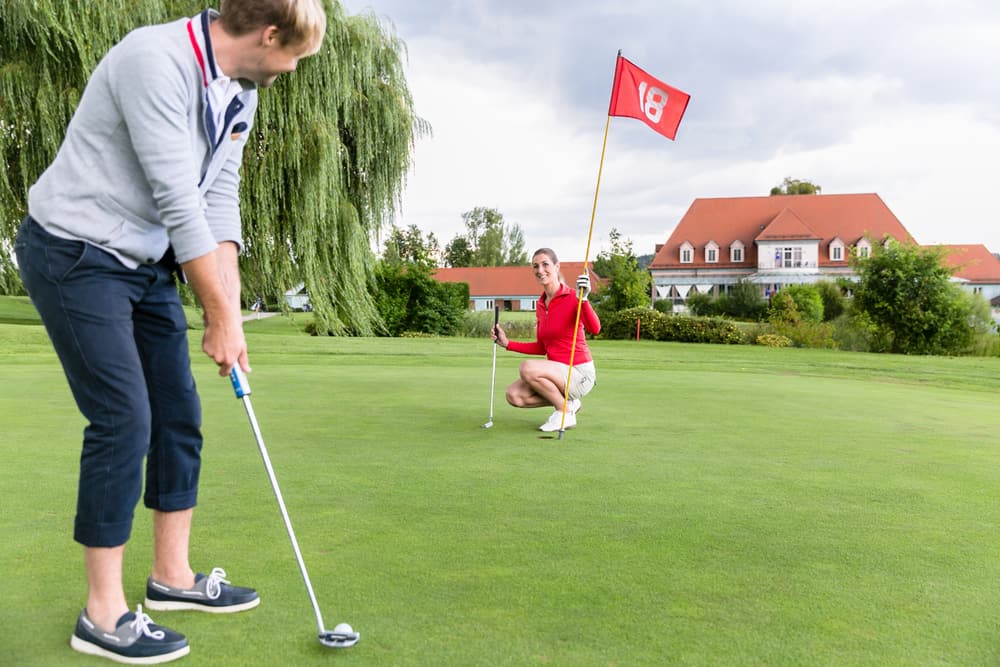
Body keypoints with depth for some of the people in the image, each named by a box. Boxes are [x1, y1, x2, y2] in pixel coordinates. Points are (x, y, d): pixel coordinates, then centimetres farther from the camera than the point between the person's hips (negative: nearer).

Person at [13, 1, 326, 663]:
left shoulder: (241, 91, 5)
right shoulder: (156, 59, -23)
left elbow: (220, 199, 3)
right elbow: (180, 201, -25)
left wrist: (229, 305, -6)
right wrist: (221, 315, -21)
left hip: (147, 263, 9)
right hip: (74, 253, -8)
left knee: (179, 413, 7)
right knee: (124, 418, -11)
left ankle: (172, 575, 22)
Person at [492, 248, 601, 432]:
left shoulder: (572, 297, -13)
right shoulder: (540, 304, 9)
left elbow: (594, 329, -31)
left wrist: (583, 299, -45)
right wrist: (507, 343, 9)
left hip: (579, 373, -7)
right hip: (558, 372, 7)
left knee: (527, 368, -29)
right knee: (514, 395, -12)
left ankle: (565, 412, -8)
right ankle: (568, 402, 7)